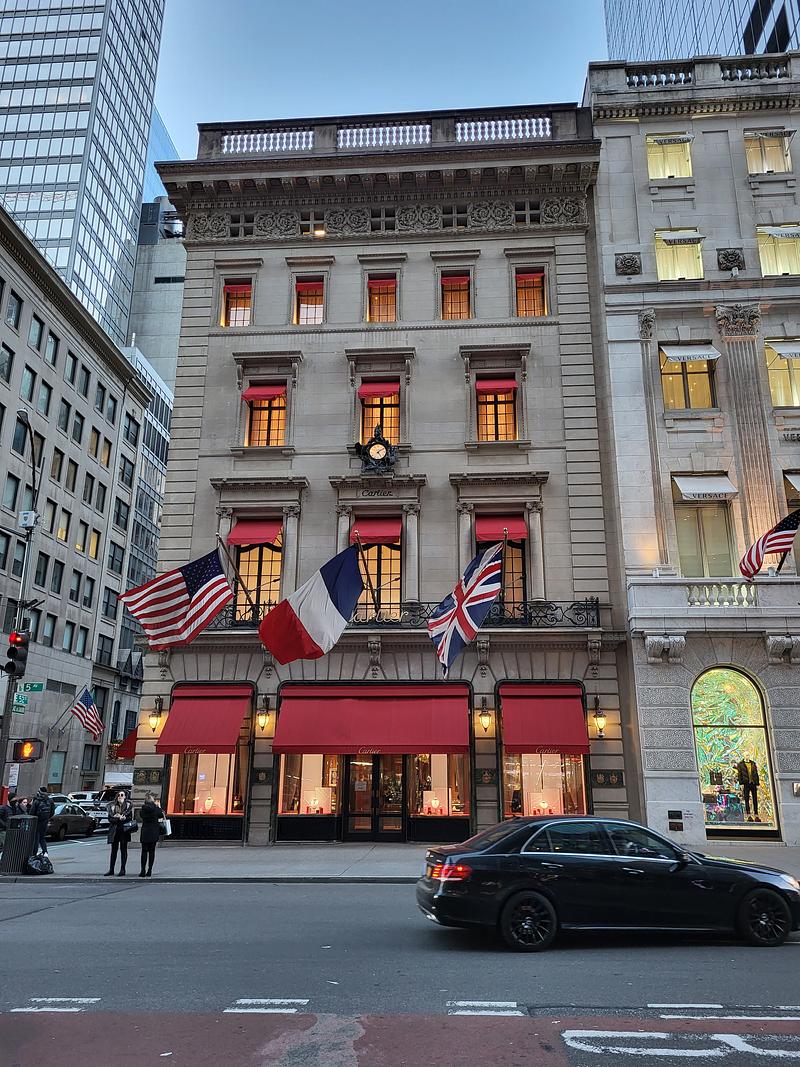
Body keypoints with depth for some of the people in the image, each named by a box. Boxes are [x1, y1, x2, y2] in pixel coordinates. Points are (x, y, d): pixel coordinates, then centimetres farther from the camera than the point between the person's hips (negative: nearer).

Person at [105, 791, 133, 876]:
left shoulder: (128, 805, 2)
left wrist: (118, 817, -13)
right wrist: (119, 818, -12)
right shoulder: (112, 805, 8)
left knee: (123, 849, 2)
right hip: (114, 830, 2)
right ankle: (111, 870, 13)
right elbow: (110, 818, 3)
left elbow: (129, 818, -5)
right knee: (114, 850, 7)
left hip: (124, 830, -2)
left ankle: (122, 869, 6)